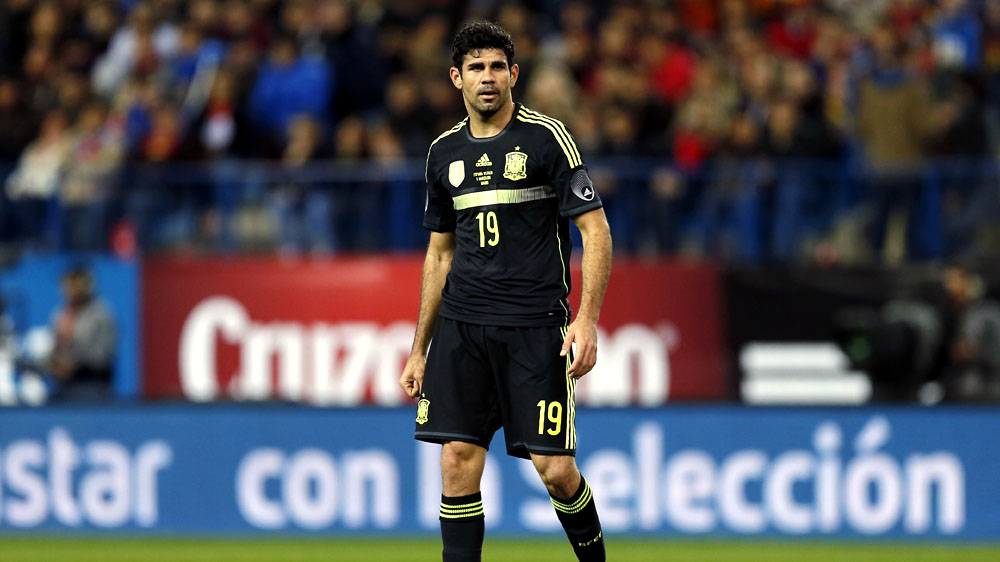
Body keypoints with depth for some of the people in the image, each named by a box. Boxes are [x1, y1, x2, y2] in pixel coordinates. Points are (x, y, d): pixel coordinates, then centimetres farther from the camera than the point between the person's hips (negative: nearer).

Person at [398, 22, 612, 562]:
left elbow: (595, 230, -3)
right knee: (458, 459, -5)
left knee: (555, 468, -7)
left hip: (537, 325, -4)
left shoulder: (547, 137, -2)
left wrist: (587, 318, -14)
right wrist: (420, 349, 19)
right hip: (462, 325, 4)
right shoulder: (445, 152, 12)